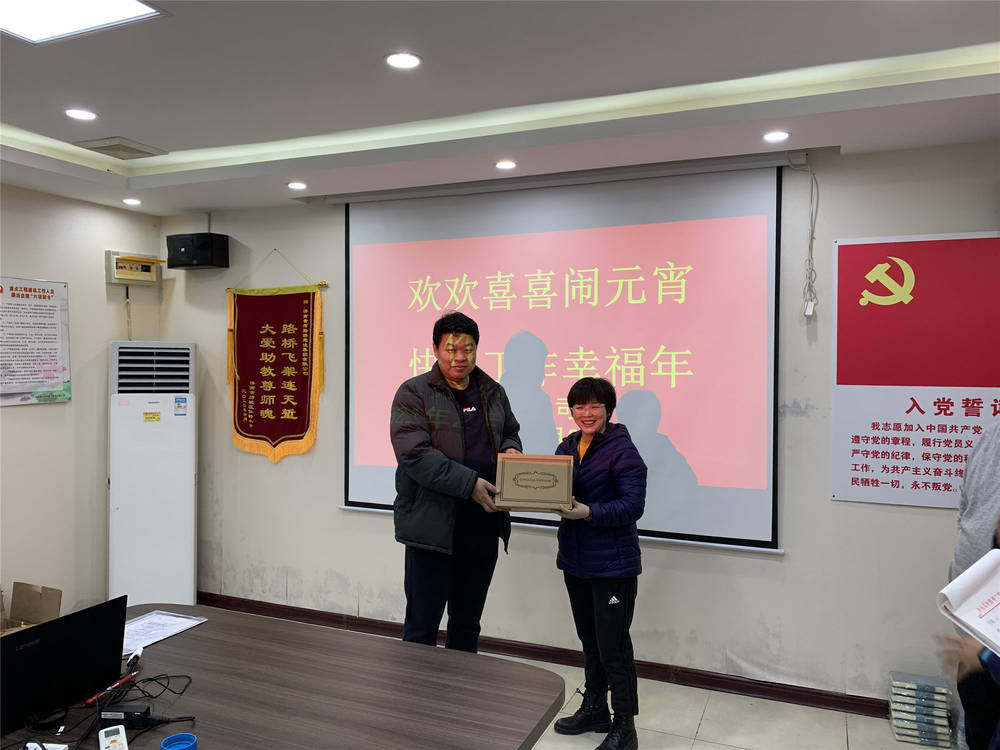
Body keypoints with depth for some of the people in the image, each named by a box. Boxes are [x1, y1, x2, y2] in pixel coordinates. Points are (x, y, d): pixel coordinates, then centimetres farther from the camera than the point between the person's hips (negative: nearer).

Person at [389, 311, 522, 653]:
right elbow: (414, 455, -17)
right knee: (422, 625, 4)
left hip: (483, 525, 6)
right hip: (432, 526, -5)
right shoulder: (413, 393, -6)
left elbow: (511, 432, 26)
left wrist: (511, 448, 1)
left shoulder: (493, 392, 11)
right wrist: (469, 483, -22)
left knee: (467, 624, 19)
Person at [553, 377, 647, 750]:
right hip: (575, 560, 7)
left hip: (613, 564, -7)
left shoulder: (622, 450, -15)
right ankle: (595, 709, 38)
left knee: (613, 646, 1)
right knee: (589, 640, 21)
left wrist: (589, 513, -31)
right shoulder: (567, 447, 7)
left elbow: (633, 505, -20)